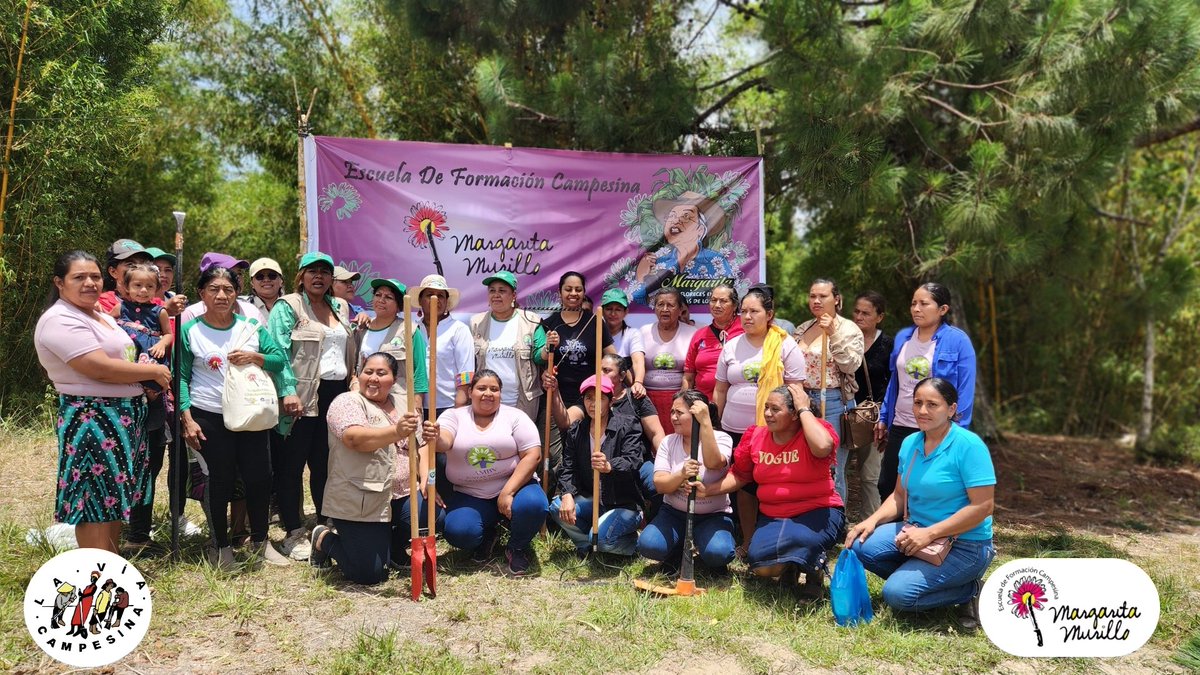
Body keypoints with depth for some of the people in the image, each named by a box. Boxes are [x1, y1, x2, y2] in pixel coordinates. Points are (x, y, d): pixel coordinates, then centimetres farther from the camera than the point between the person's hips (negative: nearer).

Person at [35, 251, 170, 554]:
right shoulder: (60, 321, -15)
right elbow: (100, 368, -24)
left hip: (124, 416, 10)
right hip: (92, 421, -10)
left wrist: (147, 384, 6)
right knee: (96, 502, -5)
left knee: (115, 496, 15)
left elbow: (121, 357, 27)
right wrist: (154, 371, -13)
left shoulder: (102, 317, 16)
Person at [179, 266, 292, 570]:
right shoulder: (190, 331, -2)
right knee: (222, 479, 5)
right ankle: (222, 547, 22)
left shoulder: (251, 326, 5)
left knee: (259, 477, 3)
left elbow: (280, 359, 3)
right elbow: (182, 377, -3)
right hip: (210, 418, -2)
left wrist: (254, 357, -16)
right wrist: (187, 419, -10)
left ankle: (260, 542, 23)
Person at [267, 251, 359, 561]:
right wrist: (288, 393, -20)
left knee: (327, 463, 12)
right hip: (304, 397, -6)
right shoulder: (287, 306, -2)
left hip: (337, 393, 6)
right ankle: (294, 534, 10)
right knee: (293, 464, 2)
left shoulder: (340, 307, 18)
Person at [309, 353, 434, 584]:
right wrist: (396, 432, -41)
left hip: (401, 496, 6)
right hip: (358, 502, -6)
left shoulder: (403, 404, 14)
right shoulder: (347, 402, -7)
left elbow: (421, 445, 13)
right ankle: (325, 540, 20)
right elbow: (354, 438, -26)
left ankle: (388, 545, 12)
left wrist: (426, 481, -4)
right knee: (370, 574, -10)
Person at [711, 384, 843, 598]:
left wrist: (804, 409, -23)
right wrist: (707, 490, -4)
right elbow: (739, 475, 12)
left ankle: (815, 567, 2)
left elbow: (823, 447, -36)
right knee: (761, 566, -21)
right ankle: (789, 566, 18)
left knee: (797, 540, -37)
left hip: (817, 511, -4)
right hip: (773, 516, 4)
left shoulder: (813, 430, -11)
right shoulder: (756, 436, 2)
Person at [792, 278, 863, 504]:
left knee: (832, 471, -1)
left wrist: (833, 334, -20)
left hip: (833, 402, -5)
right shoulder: (802, 329, 14)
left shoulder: (848, 329, -2)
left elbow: (850, 365, -14)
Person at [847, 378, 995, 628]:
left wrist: (929, 533, -22)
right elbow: (900, 495, 14)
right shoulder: (910, 443, 6)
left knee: (897, 593, -21)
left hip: (964, 544, -7)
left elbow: (983, 506, -20)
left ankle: (970, 591, 1)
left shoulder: (969, 445, -16)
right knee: (860, 546, -13)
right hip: (917, 531, 7)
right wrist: (873, 520, -6)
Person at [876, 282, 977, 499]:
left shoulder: (958, 341, -9)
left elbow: (965, 390, -10)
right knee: (887, 488, 10)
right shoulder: (903, 337, 7)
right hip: (900, 428, 5)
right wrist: (883, 418, 13)